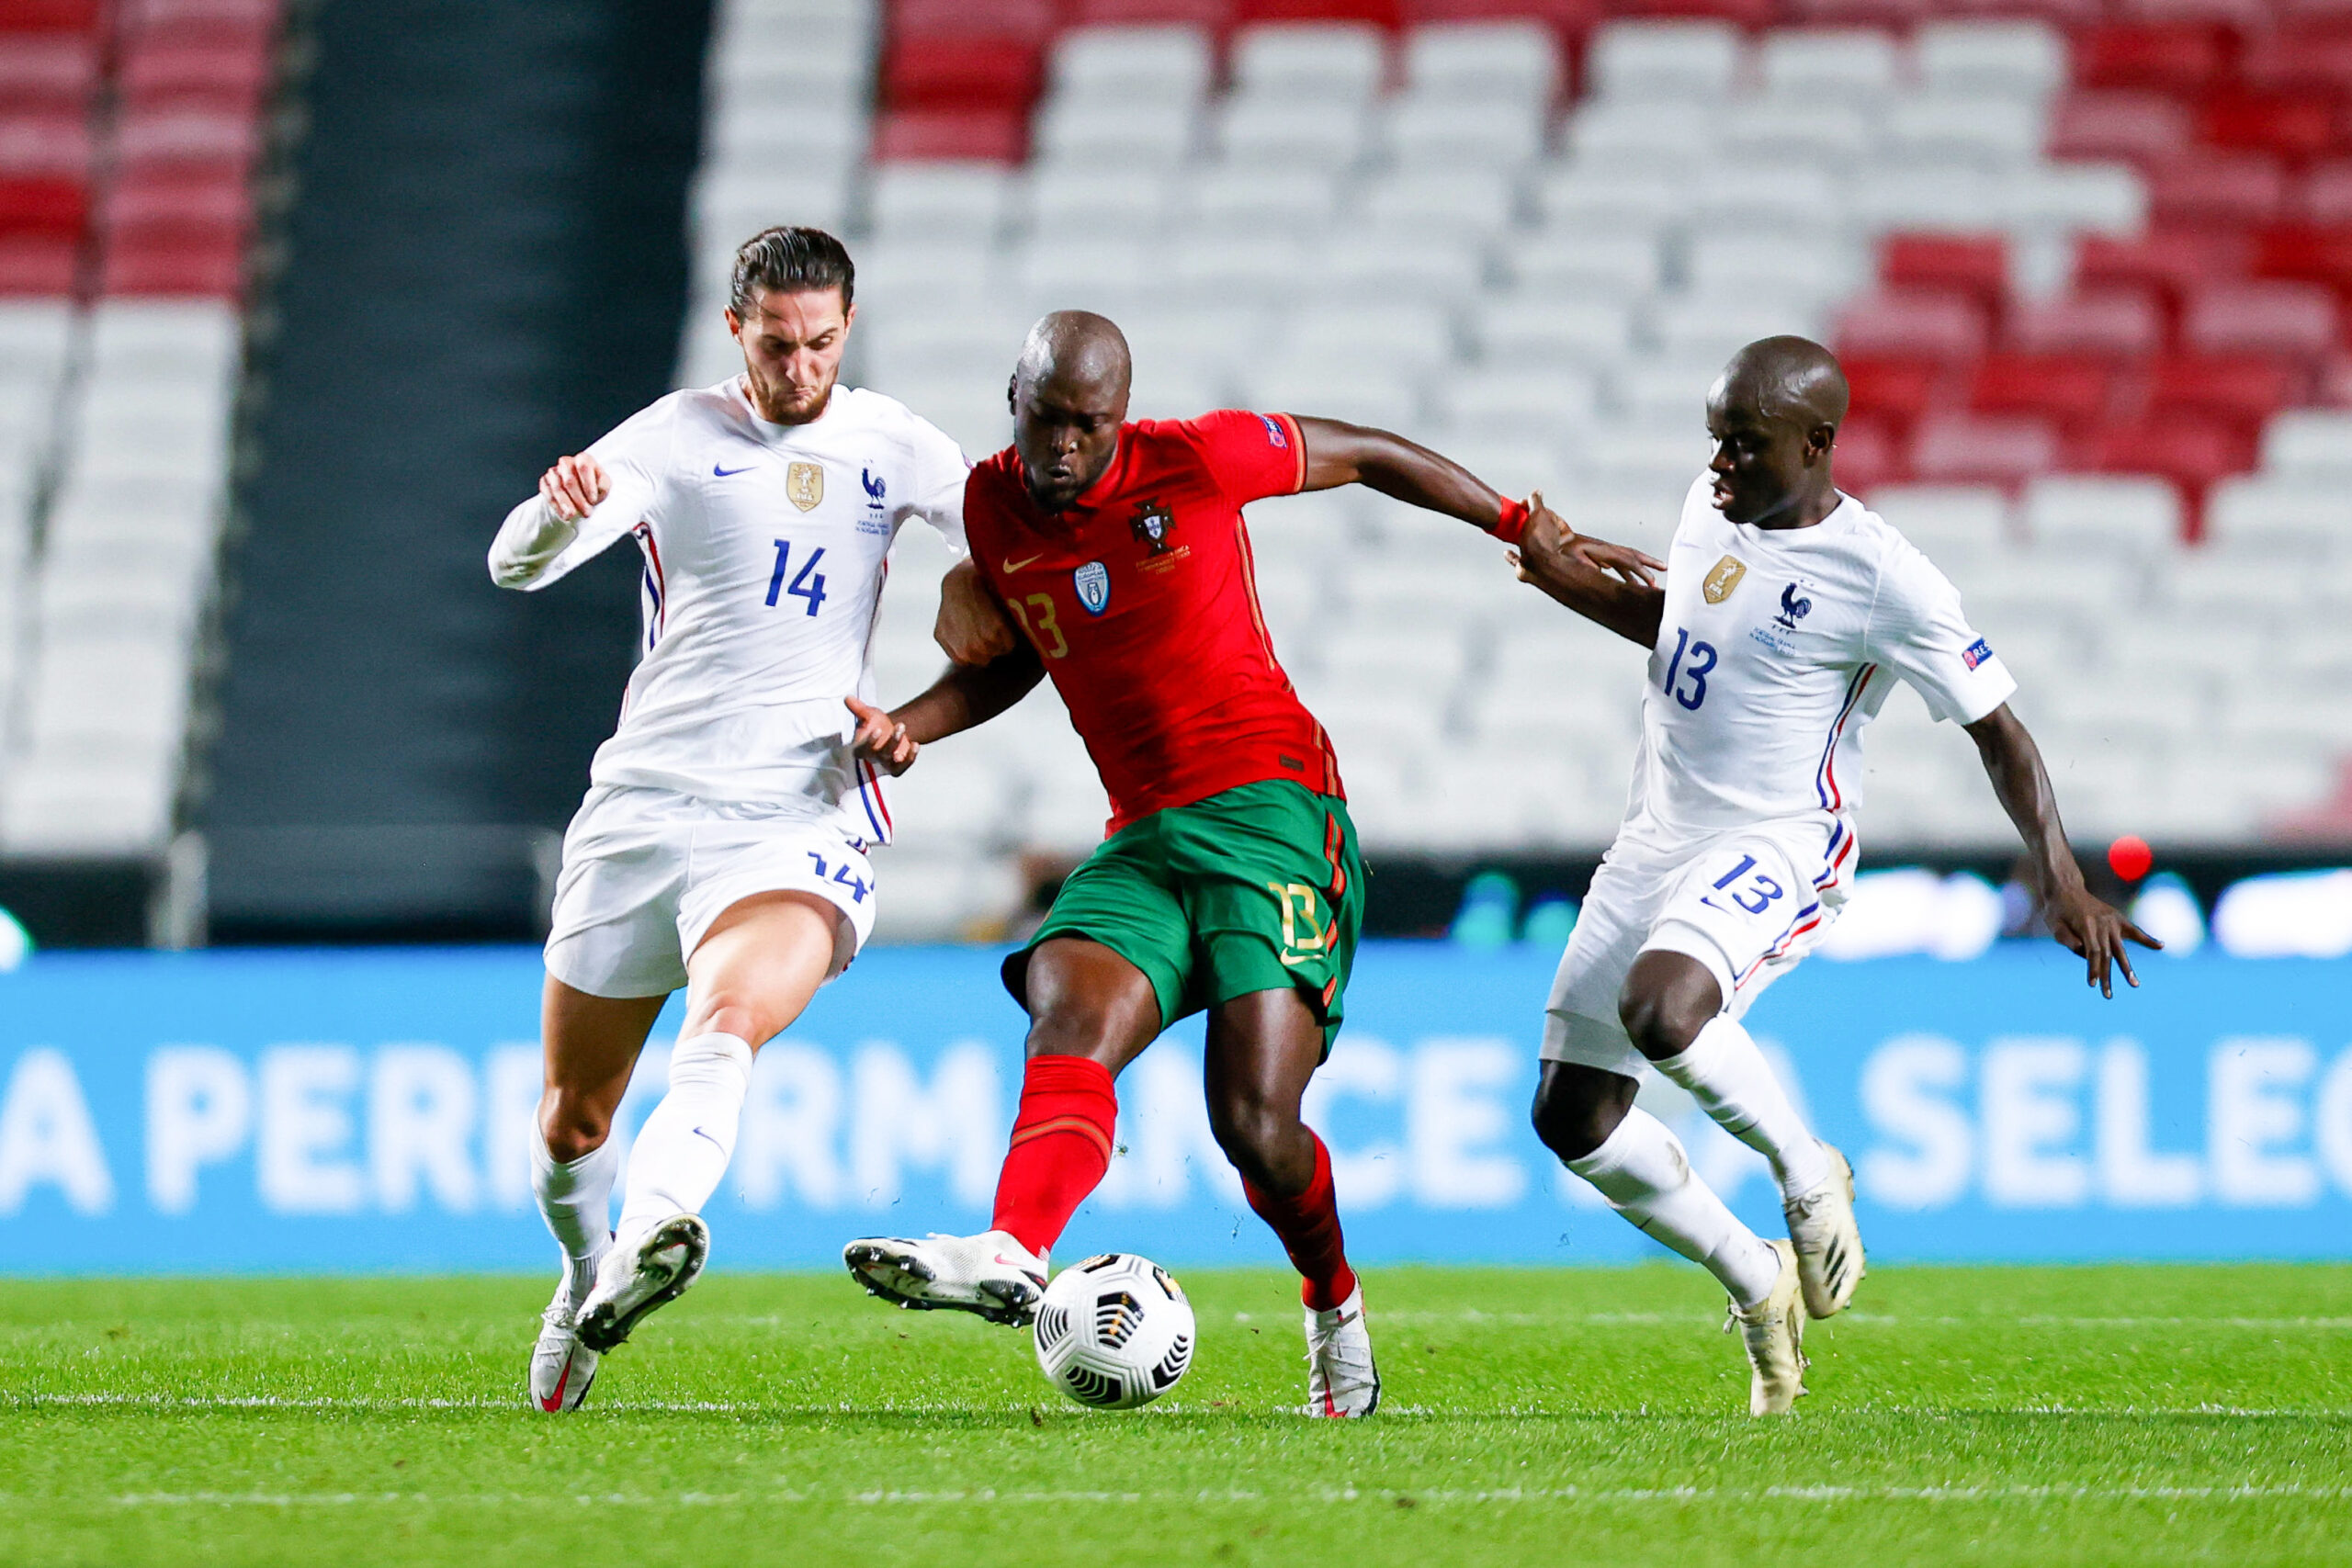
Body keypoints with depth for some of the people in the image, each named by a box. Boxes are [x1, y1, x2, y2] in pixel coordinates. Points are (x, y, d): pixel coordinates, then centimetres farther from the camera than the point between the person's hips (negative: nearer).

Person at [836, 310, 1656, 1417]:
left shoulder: (1194, 461, -6)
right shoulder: (994, 506, 8)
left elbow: (1363, 454, 9)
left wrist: (1520, 526, 13)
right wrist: (912, 725, 8)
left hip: (1271, 806, -5)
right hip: (1141, 841, 5)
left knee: (1253, 1119, -16)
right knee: (1068, 1026, -26)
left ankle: (1334, 1306, 12)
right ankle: (1012, 1257, -48)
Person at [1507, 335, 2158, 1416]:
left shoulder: (1882, 581, -16)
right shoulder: (1713, 505, 4)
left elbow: (1997, 730, -10)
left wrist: (2061, 882, -19)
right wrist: (1573, 586, 11)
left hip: (1777, 850, -8)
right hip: (1658, 841, 8)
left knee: (1661, 1007, -37)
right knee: (1572, 1116, 5)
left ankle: (1805, 1170, -8)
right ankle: (1756, 1285, 24)